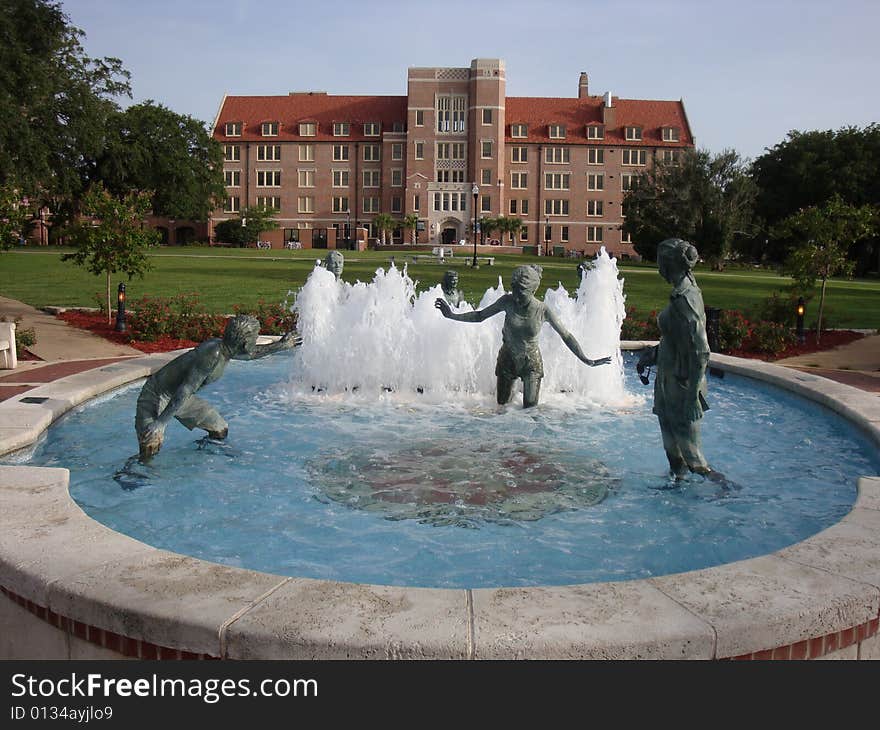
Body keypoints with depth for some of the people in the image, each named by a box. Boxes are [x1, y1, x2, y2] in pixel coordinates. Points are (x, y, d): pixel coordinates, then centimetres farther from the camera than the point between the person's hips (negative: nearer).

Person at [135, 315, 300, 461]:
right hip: (156, 395, -9)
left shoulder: (223, 347, -3)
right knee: (150, 448, -23)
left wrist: (281, 345, 24)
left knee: (221, 430, 11)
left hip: (179, 397, 9)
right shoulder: (212, 356, -32)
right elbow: (184, 392, -34)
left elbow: (250, 354, 19)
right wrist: (160, 424, -34)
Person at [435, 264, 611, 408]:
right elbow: (480, 316, -6)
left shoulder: (543, 310, -20)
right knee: (502, 405, 12)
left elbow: (566, 336, -11)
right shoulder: (507, 301, -18)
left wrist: (586, 360, -15)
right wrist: (452, 315, -15)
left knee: (530, 409, -1)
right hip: (507, 359, 1)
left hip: (531, 363, -1)